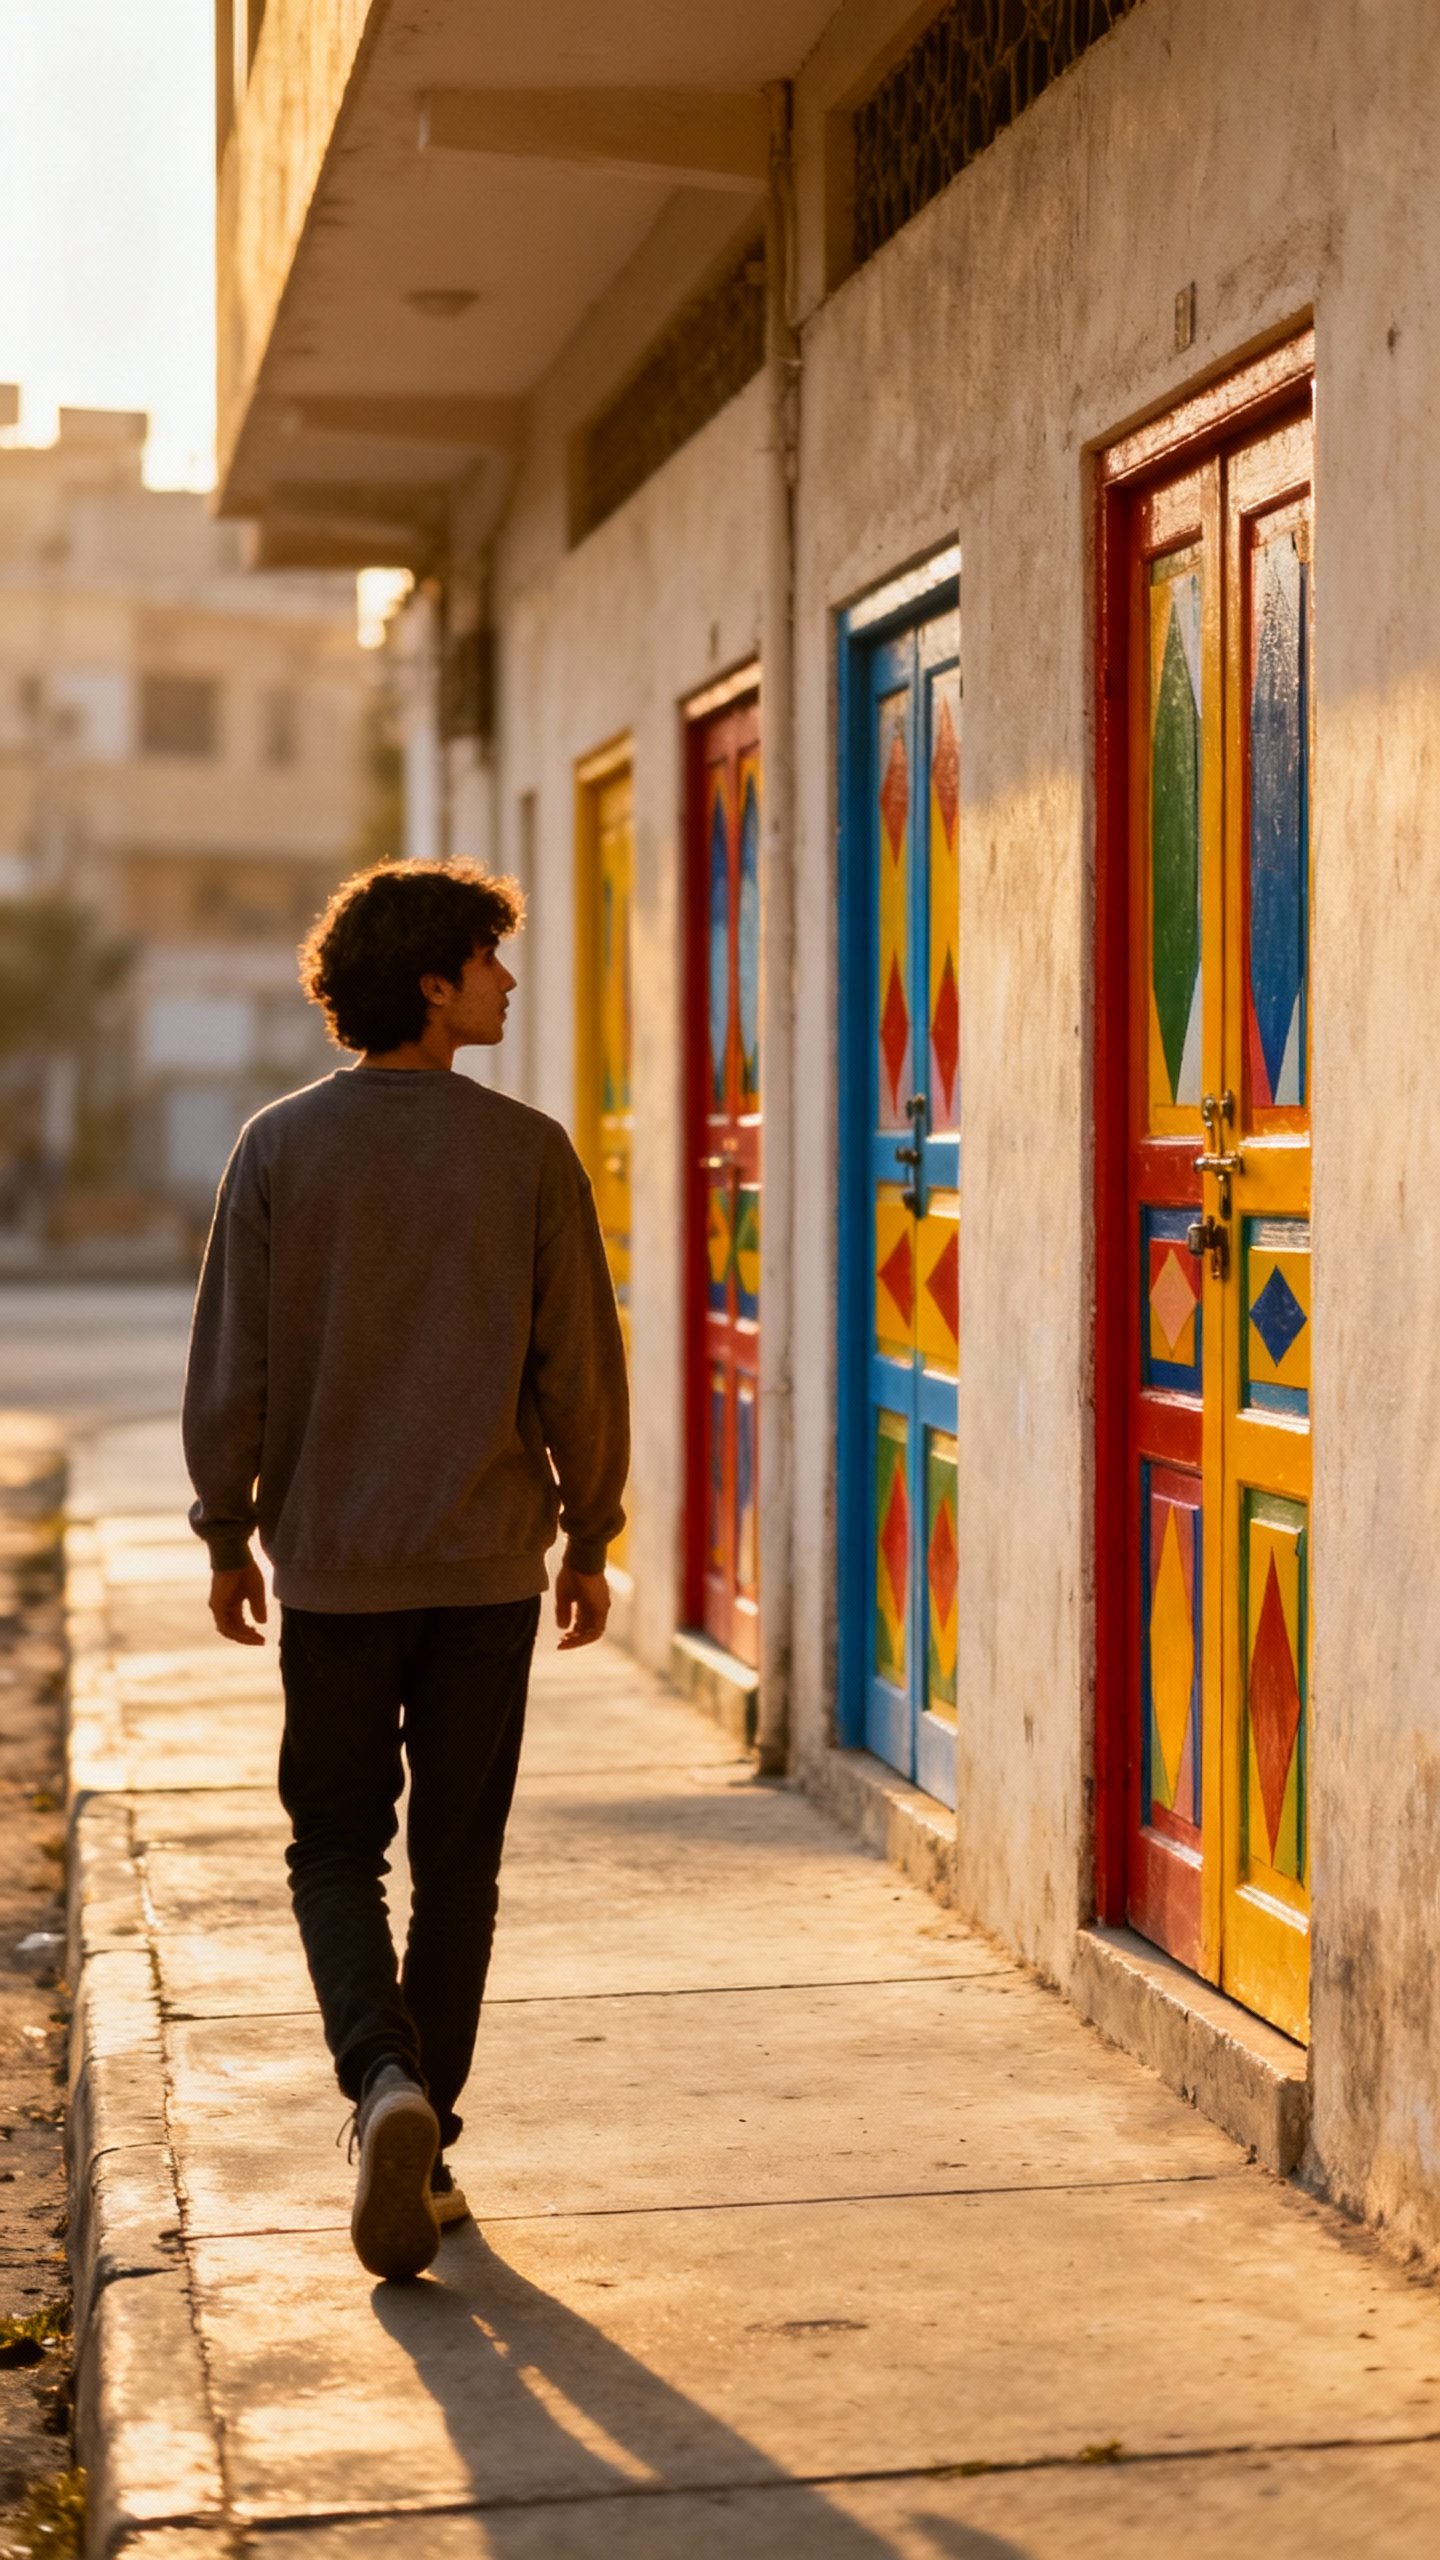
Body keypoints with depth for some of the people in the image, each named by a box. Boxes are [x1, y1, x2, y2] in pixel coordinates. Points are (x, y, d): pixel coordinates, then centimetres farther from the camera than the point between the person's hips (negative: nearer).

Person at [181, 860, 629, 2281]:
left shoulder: (279, 1149, -4)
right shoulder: (528, 1153, -6)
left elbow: (229, 1366, -3)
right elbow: (581, 1370, -3)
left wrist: (226, 1535, 8)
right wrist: (588, 1538, 8)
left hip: (332, 1564, 0)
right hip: (488, 1564, 0)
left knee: (336, 1848, 11)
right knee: (457, 1861, 11)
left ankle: (387, 2082, -12)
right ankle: (424, 2143, 18)